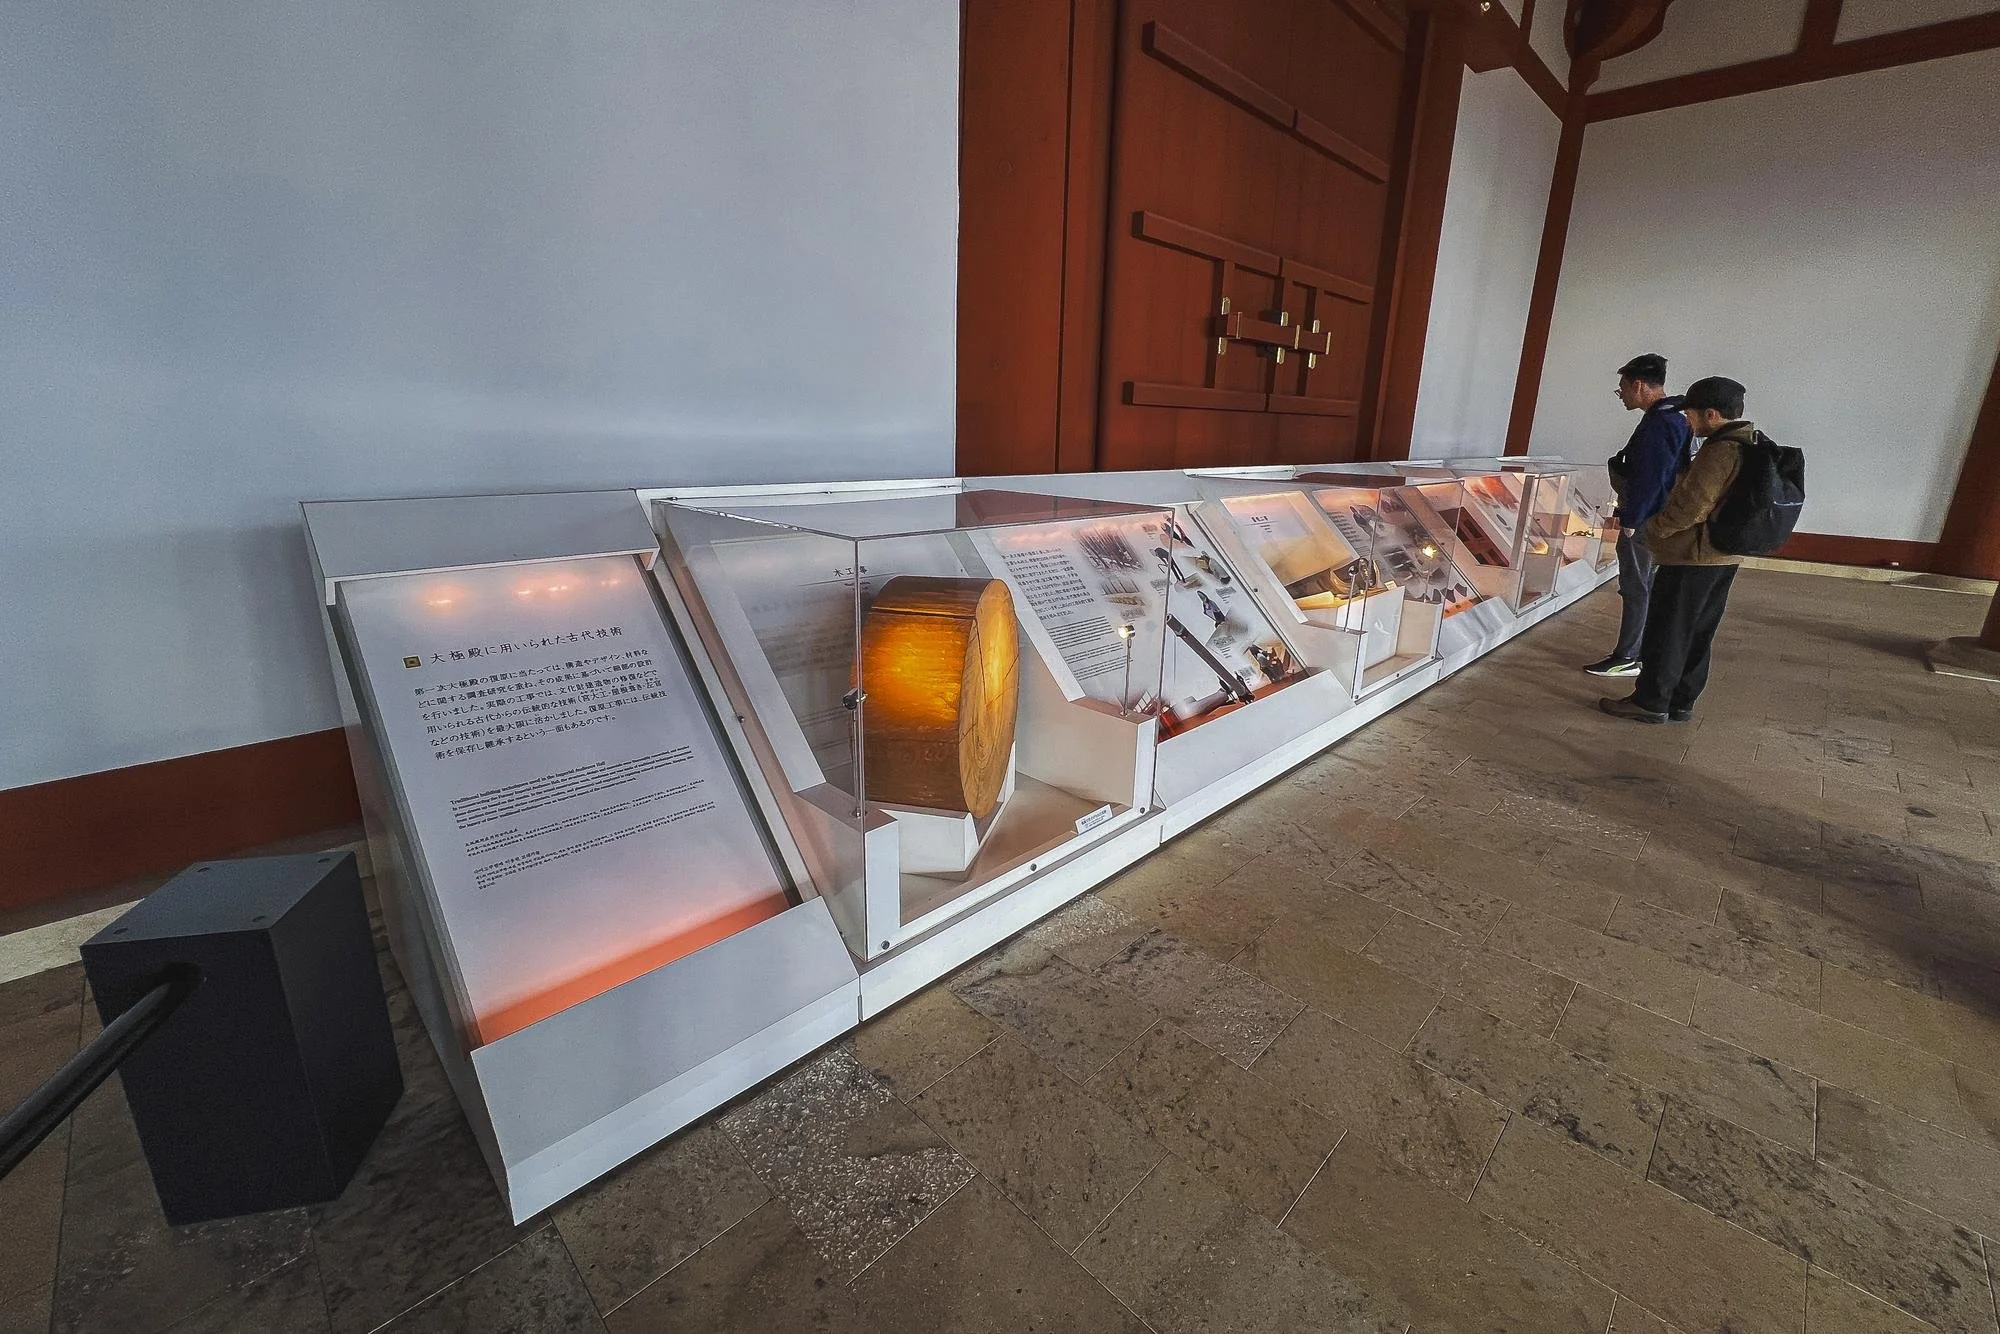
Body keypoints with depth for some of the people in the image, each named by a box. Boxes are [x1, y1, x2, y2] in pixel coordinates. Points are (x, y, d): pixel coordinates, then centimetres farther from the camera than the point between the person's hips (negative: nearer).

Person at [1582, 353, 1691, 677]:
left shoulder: (1657, 424, -19)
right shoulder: (1674, 418, 13)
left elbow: (1648, 478, -23)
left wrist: (1630, 521, -18)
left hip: (1644, 522, -10)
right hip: (1655, 519, 10)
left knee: (1636, 589, -4)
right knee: (1645, 588, 16)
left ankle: (1627, 658, 3)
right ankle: (1641, 650, 25)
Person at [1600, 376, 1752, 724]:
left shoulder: (1720, 451, -20)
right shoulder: (1749, 447, 12)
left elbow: (1690, 507, -23)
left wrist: (1654, 527, -7)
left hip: (1693, 557, -10)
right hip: (1724, 557, 10)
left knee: (1666, 632, 0)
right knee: (1698, 634, 15)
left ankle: (1651, 702, 8)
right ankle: (1681, 702, 23)